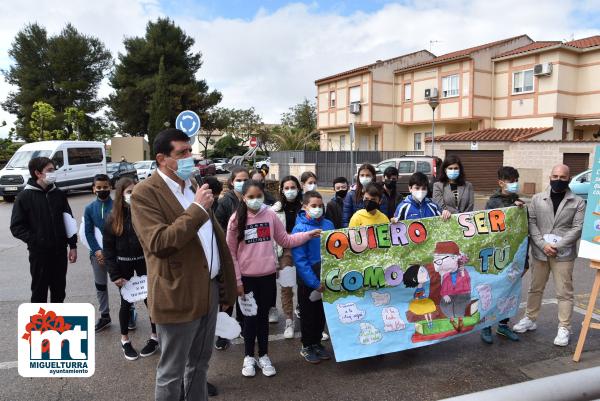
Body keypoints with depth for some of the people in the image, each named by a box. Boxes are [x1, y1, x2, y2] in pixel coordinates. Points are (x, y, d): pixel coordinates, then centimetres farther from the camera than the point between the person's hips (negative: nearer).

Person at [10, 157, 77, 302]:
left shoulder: (59, 194, 4)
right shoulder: (25, 196, -7)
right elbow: (16, 227, -6)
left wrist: (73, 246, 5)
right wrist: (34, 240, -17)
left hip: (60, 252, 4)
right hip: (39, 253, -4)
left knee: (59, 290, 15)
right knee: (39, 291, 7)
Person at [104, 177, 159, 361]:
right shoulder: (113, 218, -4)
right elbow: (108, 247, -2)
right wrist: (114, 274, -7)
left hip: (144, 261, -1)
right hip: (124, 264, 1)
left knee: (150, 299, 5)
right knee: (126, 302, 11)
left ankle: (155, 337, 22)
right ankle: (125, 340, 28)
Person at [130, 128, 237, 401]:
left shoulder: (194, 184, 12)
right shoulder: (145, 193, -14)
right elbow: (159, 243, -26)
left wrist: (225, 280, 16)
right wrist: (198, 208, -22)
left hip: (209, 289, 7)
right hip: (178, 295, -7)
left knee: (200, 363, 23)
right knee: (172, 371, 10)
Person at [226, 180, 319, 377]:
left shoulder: (270, 215, -1)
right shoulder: (236, 219, -7)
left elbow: (285, 240, 5)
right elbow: (231, 252, -4)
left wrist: (309, 234, -5)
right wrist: (237, 280, -6)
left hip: (267, 275, 2)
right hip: (246, 277, -1)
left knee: (263, 316, 14)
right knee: (250, 317, 11)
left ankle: (264, 356, 30)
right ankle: (249, 357, 29)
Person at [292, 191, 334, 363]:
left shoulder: (328, 224, -1)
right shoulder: (300, 228, -14)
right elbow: (300, 259, -18)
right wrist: (314, 282, -21)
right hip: (308, 280, -4)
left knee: (322, 312, 17)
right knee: (308, 313, 11)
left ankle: (317, 343, 35)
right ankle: (306, 346, 29)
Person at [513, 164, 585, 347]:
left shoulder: (578, 202, -1)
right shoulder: (537, 199, 4)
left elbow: (577, 228, -7)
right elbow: (531, 223, 0)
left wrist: (557, 246, -15)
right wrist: (543, 244, -12)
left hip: (564, 254, -2)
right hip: (539, 252, 2)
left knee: (564, 292, 4)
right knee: (535, 289, 14)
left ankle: (564, 328, 15)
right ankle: (530, 319, 29)